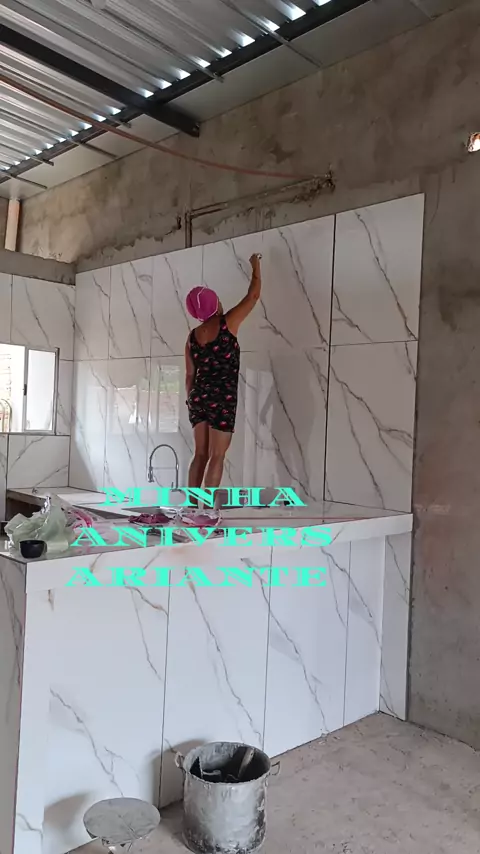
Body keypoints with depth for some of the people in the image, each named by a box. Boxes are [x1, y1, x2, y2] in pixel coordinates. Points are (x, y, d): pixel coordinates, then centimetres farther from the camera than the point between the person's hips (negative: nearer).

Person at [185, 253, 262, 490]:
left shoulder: (192, 336, 7)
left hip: (198, 396, 6)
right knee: (216, 456, -3)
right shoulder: (227, 324, -6)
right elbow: (253, 296, 3)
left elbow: (190, 374, 11)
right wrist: (256, 266, 17)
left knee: (200, 454, 10)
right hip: (222, 398, -5)